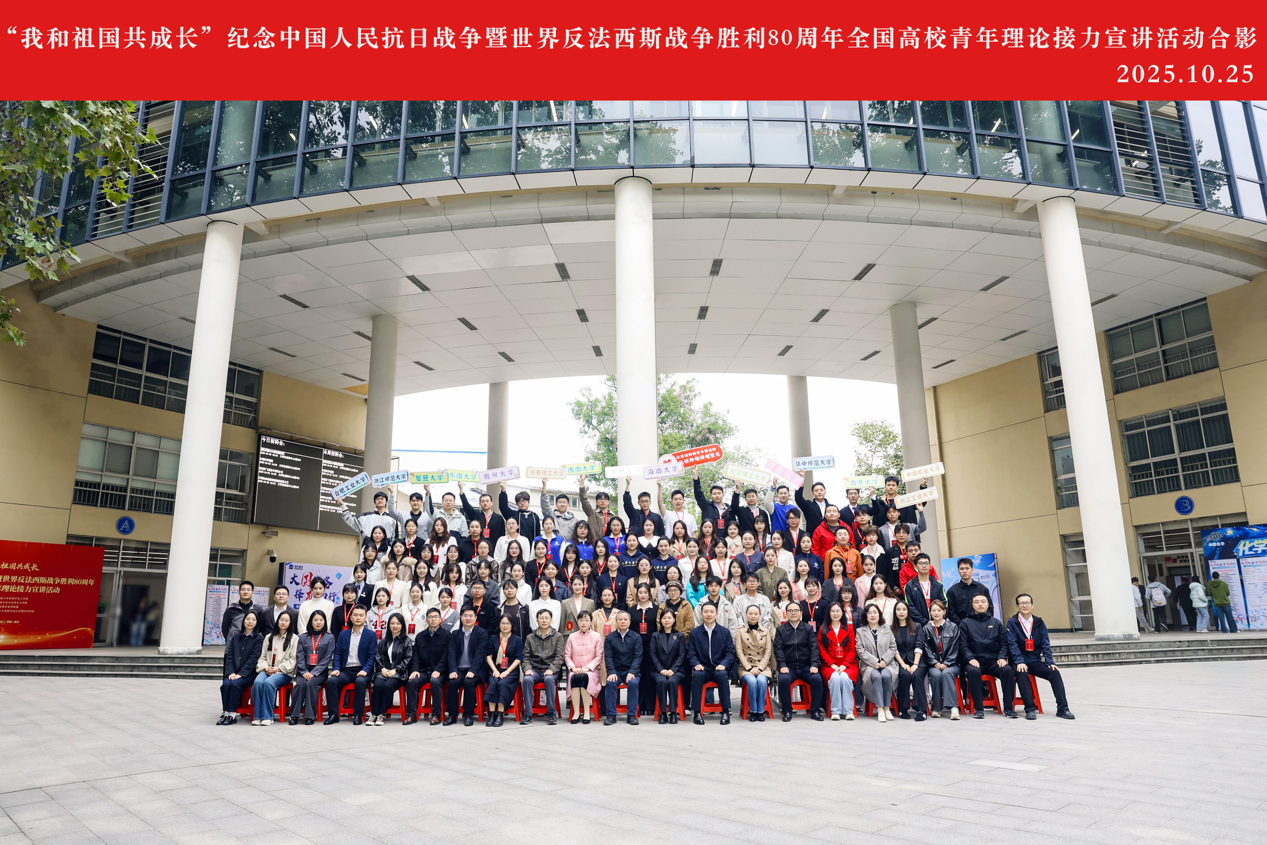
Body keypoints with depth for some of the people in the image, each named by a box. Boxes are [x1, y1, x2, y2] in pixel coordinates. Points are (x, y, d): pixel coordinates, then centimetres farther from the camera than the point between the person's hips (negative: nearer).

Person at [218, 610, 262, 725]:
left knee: (235, 684, -30)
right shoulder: (236, 637, 15)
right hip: (234, 672, 4)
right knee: (225, 684, -26)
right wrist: (231, 672, -9)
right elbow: (230, 656, 6)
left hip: (249, 673, -4)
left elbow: (253, 659, -8)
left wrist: (240, 674, -17)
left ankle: (232, 715, -22)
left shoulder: (259, 639, 1)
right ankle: (226, 713, -19)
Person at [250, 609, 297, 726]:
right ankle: (257, 716, -24)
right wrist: (265, 667, -4)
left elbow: (293, 659, 0)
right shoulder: (269, 637, 21)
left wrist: (278, 668, -12)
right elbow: (262, 656, 17)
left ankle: (267, 716, -27)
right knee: (258, 682, -30)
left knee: (269, 683, -34)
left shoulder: (294, 638, 7)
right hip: (267, 670, 4)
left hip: (284, 672, -4)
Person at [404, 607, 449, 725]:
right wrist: (415, 670, -7)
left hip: (439, 671, -4)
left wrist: (438, 670, -17)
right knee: (411, 681, -24)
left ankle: (436, 714, -26)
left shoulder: (446, 634, 2)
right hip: (423, 671, 4)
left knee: (435, 681, -34)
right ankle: (411, 714, -19)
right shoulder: (420, 636, 15)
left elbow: (446, 655, -6)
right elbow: (415, 655, 10)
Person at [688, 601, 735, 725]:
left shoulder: (725, 631, 8)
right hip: (703, 669, 0)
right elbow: (690, 653, 5)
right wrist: (696, 664, -15)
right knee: (697, 675, -33)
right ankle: (697, 713, -25)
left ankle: (726, 712, -24)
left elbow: (730, 652, 4)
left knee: (722, 675, -34)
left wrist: (723, 664, -14)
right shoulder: (694, 632, 9)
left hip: (719, 669, 0)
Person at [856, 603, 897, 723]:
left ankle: (886, 708, -21)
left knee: (886, 676, -32)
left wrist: (884, 661, -7)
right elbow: (861, 651, 1)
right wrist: (874, 662, -12)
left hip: (886, 664, 1)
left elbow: (893, 647, 10)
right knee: (876, 676, -33)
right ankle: (880, 709, -33)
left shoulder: (887, 629, 19)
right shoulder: (860, 632, 12)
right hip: (868, 665, -1)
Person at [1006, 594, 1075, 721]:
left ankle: (1062, 708, -16)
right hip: (1020, 663, -3)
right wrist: (1019, 662, -22)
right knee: (1022, 674, -34)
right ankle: (1030, 709, -30)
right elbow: (1012, 644, -9)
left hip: (1036, 662, 4)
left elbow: (1045, 644, 5)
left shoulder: (1039, 623, 10)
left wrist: (1050, 662, -9)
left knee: (1054, 672, -21)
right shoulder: (1012, 623, -1)